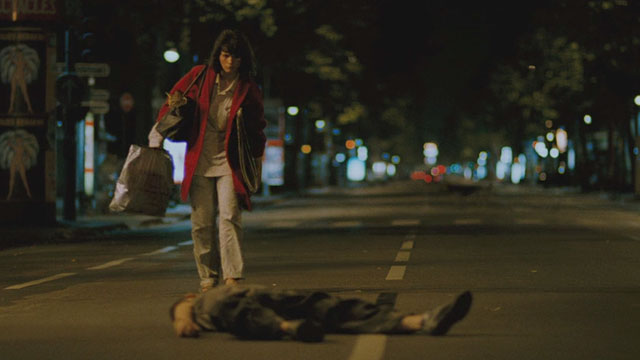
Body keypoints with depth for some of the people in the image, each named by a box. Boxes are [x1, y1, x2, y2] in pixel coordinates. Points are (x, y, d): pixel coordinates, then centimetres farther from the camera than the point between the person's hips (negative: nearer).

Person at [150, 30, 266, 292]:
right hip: (199, 161, 1)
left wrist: (255, 159, 5)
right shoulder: (199, 76, 1)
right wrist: (158, 137, 8)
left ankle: (232, 277, -17)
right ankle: (208, 278, 12)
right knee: (202, 222, 2)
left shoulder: (248, 89, 1)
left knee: (229, 216, -15)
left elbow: (258, 128, 11)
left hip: (229, 162, -1)